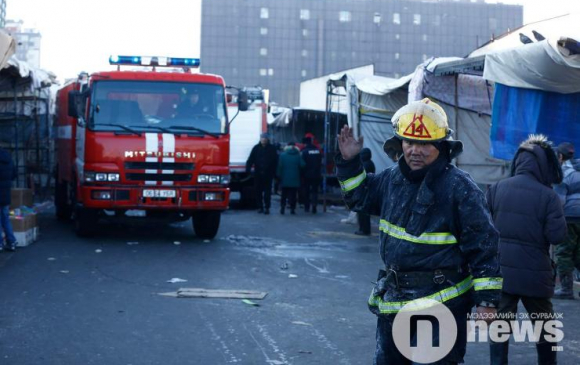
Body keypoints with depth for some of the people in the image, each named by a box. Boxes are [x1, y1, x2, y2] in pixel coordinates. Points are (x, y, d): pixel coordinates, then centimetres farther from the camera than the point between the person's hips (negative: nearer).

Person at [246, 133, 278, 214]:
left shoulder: (272, 149, 0)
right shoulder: (256, 148, 2)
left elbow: (275, 161, -1)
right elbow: (250, 159, -2)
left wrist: (274, 172, -7)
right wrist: (248, 169, -15)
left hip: (268, 174, -2)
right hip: (258, 173, 2)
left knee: (267, 192, -2)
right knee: (258, 191, 6)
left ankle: (267, 207, 1)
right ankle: (260, 207, 16)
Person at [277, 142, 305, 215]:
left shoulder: (283, 155, -3)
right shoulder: (298, 155, -2)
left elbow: (280, 166, -5)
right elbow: (302, 165, -7)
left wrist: (279, 175, 1)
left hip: (285, 179, 0)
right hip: (295, 179, 0)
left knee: (284, 194, 9)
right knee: (293, 195, 4)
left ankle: (282, 207, -3)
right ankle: (292, 209, -1)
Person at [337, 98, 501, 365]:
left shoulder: (459, 187, -16)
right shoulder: (393, 178, 5)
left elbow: (483, 245, -14)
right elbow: (360, 198, 24)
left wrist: (487, 301, -16)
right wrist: (349, 163, 9)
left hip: (440, 301, -7)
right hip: (393, 301, 7)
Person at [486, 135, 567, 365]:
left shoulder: (497, 189, -2)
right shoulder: (548, 195, -12)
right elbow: (557, 236, -12)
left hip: (501, 270, 2)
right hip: (534, 273, -2)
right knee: (544, 328, 16)